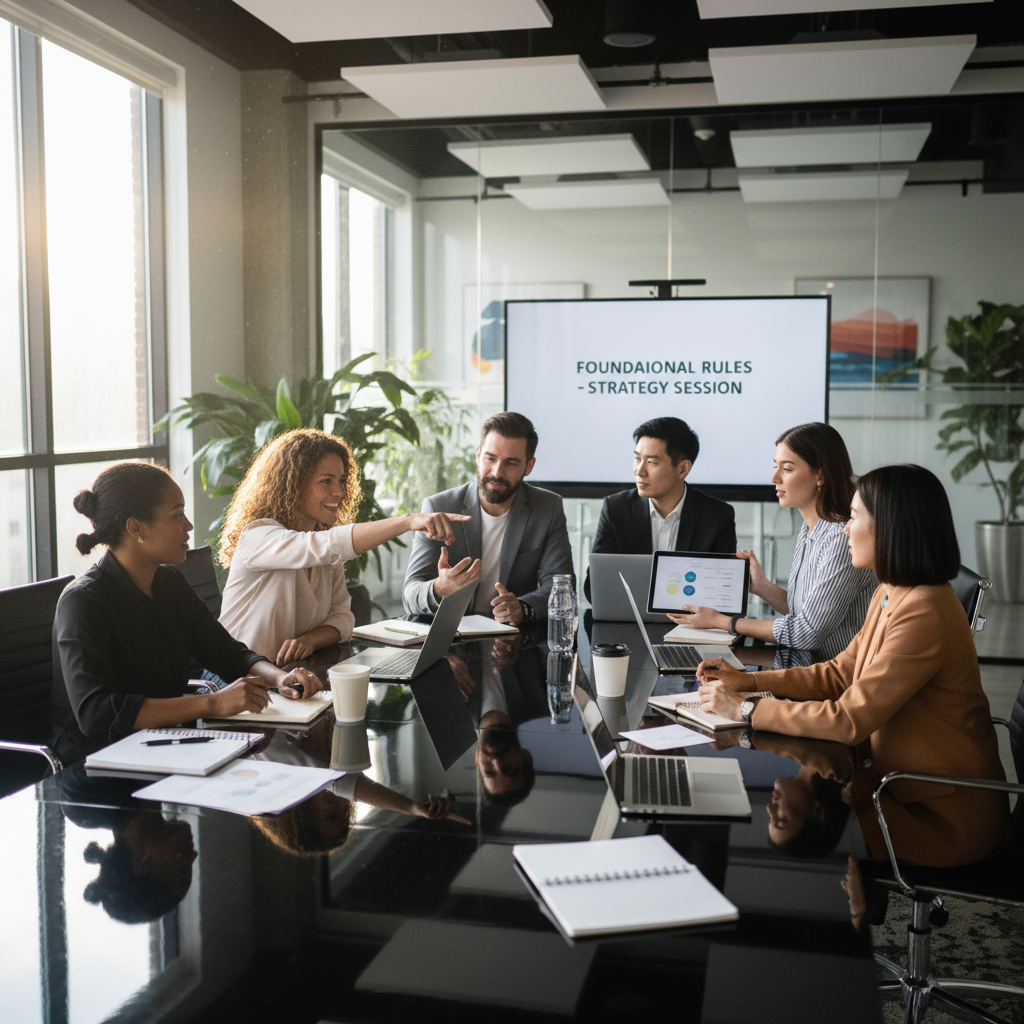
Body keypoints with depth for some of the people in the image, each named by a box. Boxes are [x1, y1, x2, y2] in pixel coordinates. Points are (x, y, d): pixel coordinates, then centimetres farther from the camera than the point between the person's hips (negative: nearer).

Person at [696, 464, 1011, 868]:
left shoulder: (923, 614, -27)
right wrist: (748, 680, 2)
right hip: (898, 777, 8)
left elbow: (850, 720, -27)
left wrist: (746, 709, -21)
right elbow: (840, 673, 11)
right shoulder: (890, 595, 4)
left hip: (942, 818, -8)